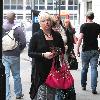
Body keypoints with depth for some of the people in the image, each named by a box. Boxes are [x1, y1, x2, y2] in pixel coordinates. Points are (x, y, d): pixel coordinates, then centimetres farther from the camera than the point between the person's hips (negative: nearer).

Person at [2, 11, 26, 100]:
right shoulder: (18, 29, -10)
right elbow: (23, 42, -10)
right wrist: (19, 50, 8)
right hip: (15, 56, 0)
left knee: (5, 76, 2)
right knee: (16, 75, 14)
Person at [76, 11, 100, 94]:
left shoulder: (83, 26, -6)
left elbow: (80, 38, -12)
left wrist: (77, 49, -7)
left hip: (86, 50, -1)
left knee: (84, 68, 13)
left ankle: (83, 85, 25)